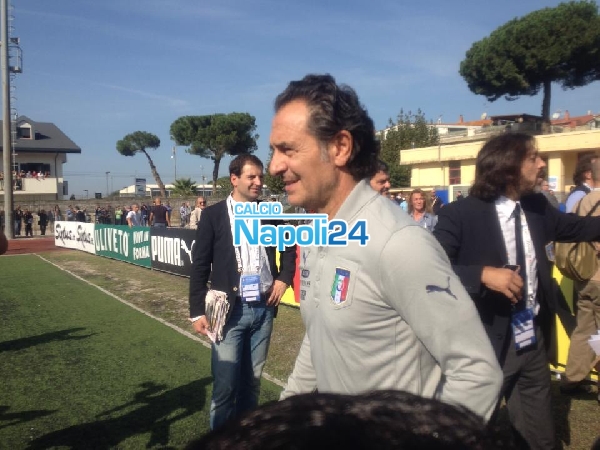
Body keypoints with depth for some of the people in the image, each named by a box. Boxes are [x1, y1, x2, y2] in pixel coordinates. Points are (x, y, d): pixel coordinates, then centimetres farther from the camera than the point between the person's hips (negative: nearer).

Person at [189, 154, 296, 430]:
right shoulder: (213, 215, -4)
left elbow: (288, 248, 21)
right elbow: (199, 266, -3)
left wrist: (284, 278, 6)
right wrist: (197, 311, -6)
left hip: (264, 308, 4)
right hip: (230, 310, -3)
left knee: (252, 380, 15)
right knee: (225, 384, 0)